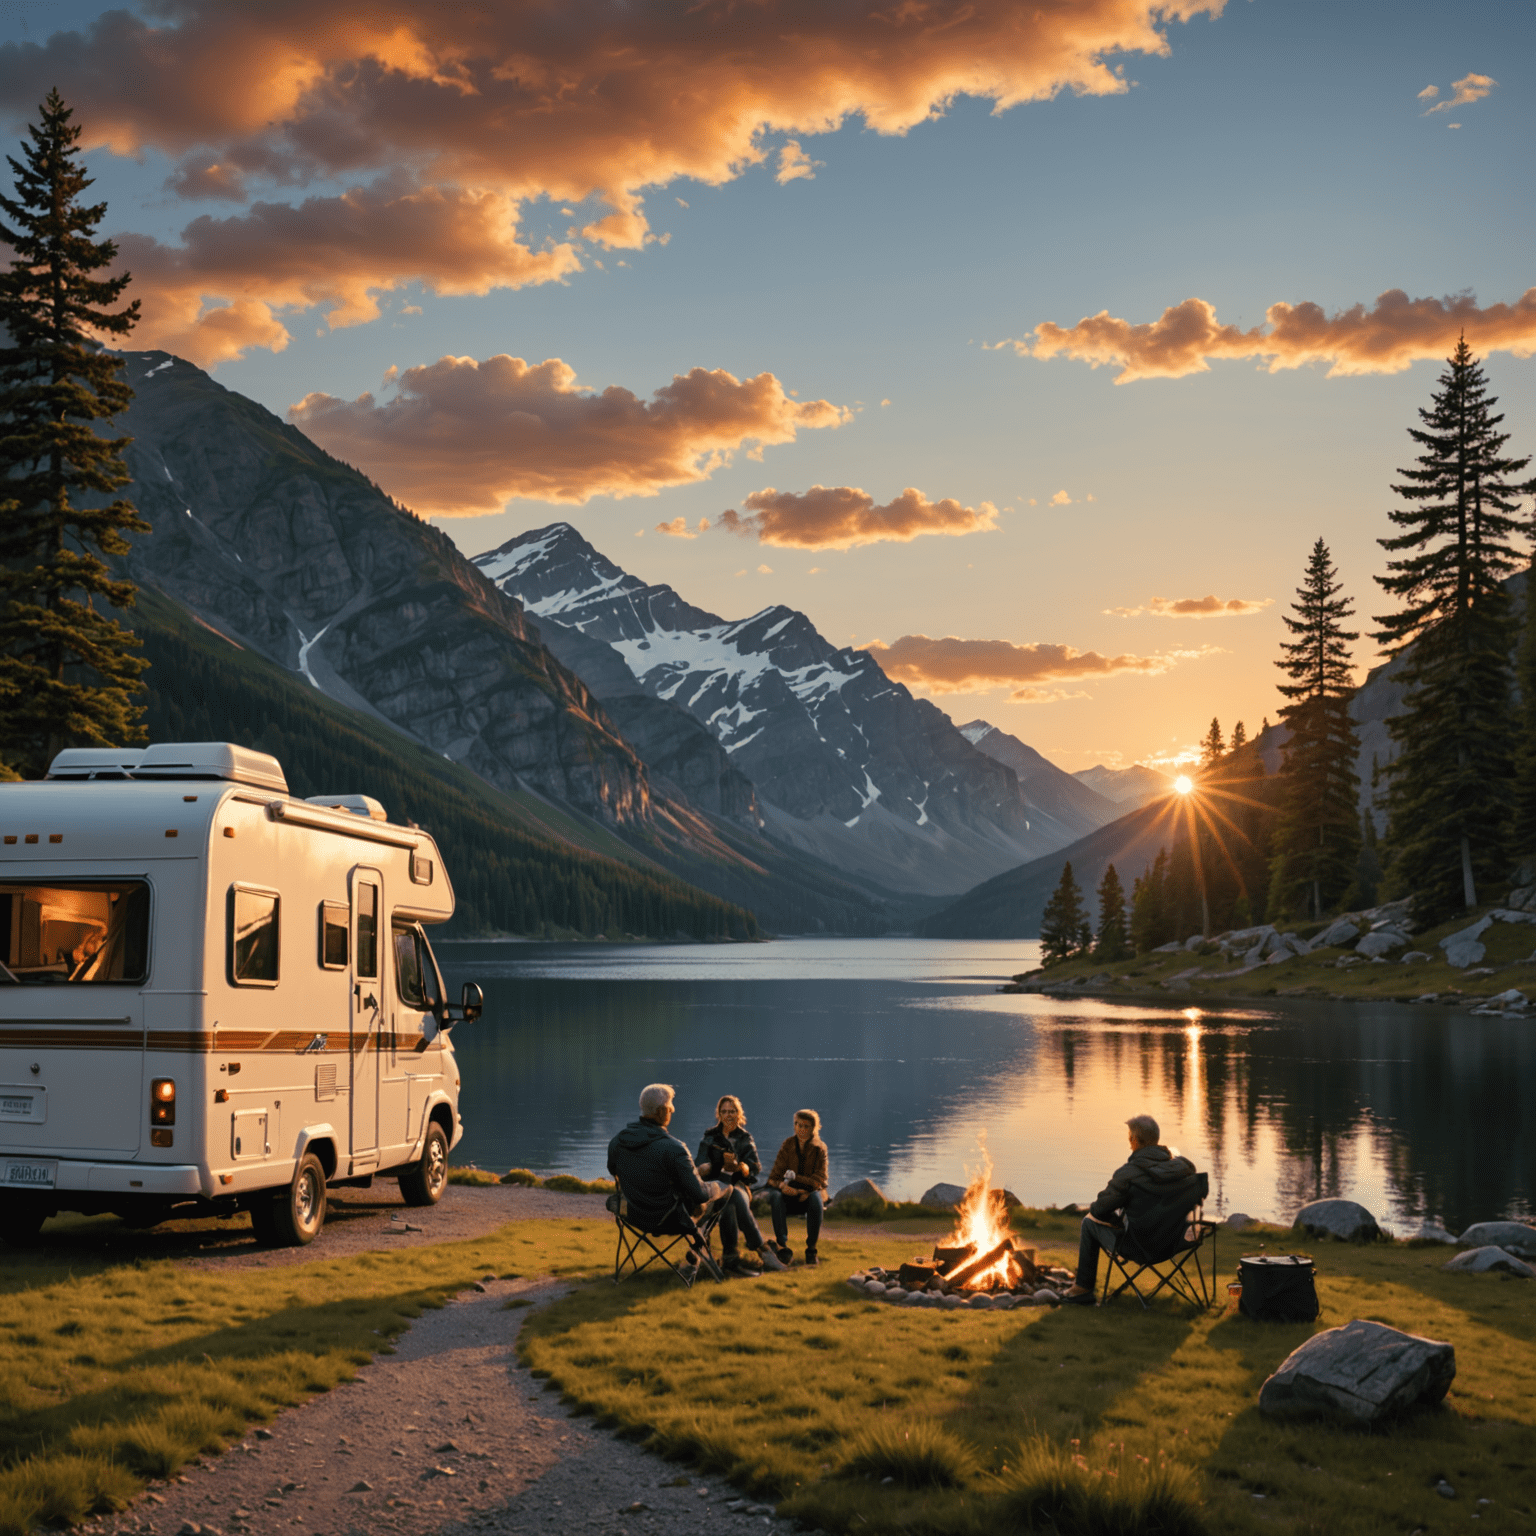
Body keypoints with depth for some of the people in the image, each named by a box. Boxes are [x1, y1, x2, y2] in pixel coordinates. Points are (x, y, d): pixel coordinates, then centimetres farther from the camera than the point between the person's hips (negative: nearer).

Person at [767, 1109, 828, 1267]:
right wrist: (782, 1185, -25)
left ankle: (811, 1250, -26)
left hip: (809, 1193, -1)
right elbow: (774, 1177, -2)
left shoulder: (819, 1148, 0)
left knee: (815, 1198, -37)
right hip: (790, 1194, 1)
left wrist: (795, 1177, -20)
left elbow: (819, 1179, -7)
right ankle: (783, 1247, -34)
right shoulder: (788, 1145, 2)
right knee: (775, 1196, -34)